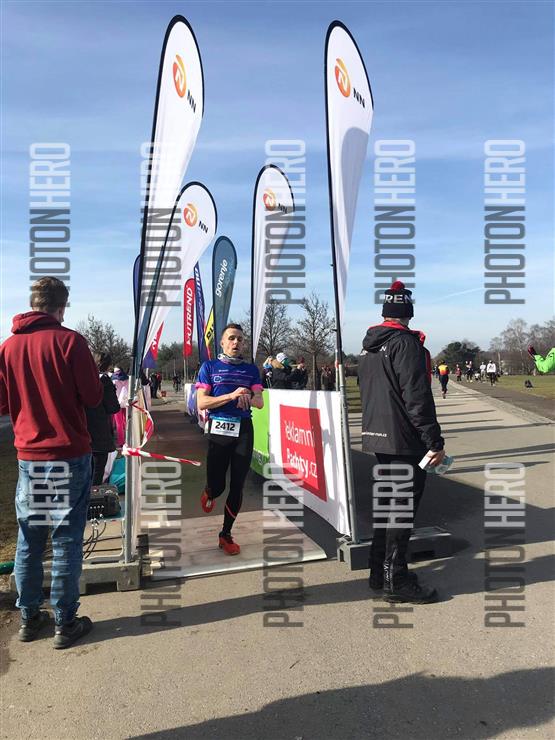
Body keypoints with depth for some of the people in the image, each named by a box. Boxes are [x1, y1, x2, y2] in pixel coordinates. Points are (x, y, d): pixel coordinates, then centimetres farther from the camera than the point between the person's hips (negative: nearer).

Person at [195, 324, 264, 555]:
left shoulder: (251, 369, 11)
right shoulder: (209, 367, 3)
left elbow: (260, 402, 7)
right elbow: (201, 403, -6)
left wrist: (248, 398, -16)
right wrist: (232, 396, -17)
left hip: (243, 430, 2)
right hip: (219, 430, -2)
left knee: (237, 486, 4)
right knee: (217, 485, 1)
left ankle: (226, 534, 21)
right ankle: (209, 494, 41)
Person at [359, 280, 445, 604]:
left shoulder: (369, 346, 13)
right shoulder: (406, 343, -15)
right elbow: (417, 397, -20)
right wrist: (435, 441, -16)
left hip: (378, 436, 9)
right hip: (405, 440, -9)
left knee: (388, 501, 17)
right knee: (404, 504, 0)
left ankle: (380, 573, 26)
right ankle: (396, 580, 9)